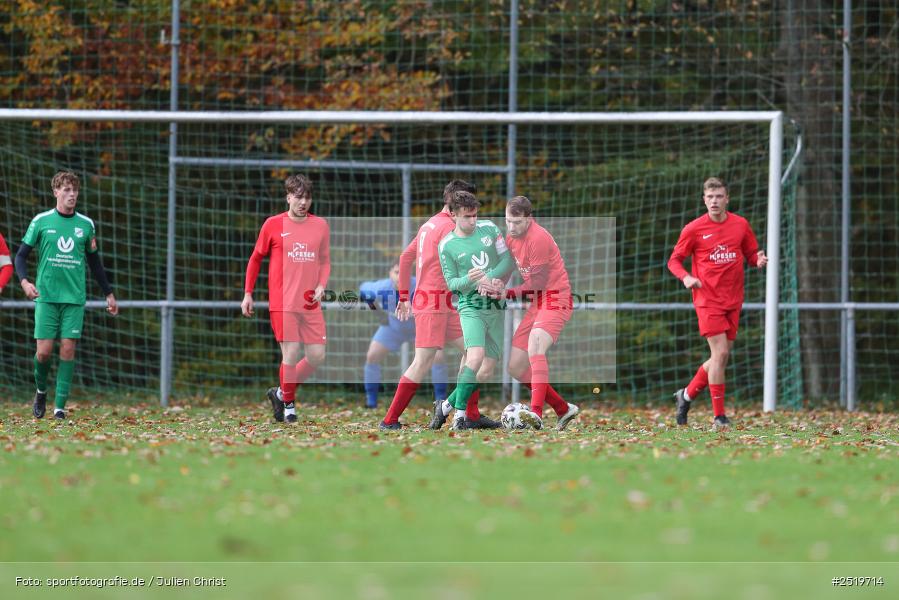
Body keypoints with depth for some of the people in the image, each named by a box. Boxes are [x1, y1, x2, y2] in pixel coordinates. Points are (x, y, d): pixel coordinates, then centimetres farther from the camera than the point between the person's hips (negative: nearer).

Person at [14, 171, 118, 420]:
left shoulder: (86, 225, 8)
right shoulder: (41, 221, 1)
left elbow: (94, 262, 18)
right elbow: (21, 255, 4)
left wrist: (109, 293, 18)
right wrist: (24, 280, -14)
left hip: (74, 298, 2)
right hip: (46, 296, -1)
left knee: (68, 348, -6)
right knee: (44, 350, -7)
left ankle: (60, 406, -2)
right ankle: (41, 391, 22)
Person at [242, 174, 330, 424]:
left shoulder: (320, 225, 8)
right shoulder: (273, 225, -1)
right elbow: (256, 258, 9)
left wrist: (321, 286, -1)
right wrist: (247, 294, 8)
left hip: (311, 304, 4)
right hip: (282, 303, -4)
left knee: (317, 357, 1)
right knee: (291, 355, -9)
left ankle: (280, 392, 22)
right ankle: (288, 404, 10)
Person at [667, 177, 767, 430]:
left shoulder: (740, 225, 5)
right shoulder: (693, 229, -4)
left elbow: (751, 254, 15)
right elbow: (674, 260, 2)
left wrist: (758, 260, -9)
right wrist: (685, 277, -18)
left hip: (733, 301, 5)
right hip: (708, 299, -4)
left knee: (722, 356, 8)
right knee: (720, 353, -14)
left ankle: (687, 395, 30)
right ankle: (719, 416, -8)